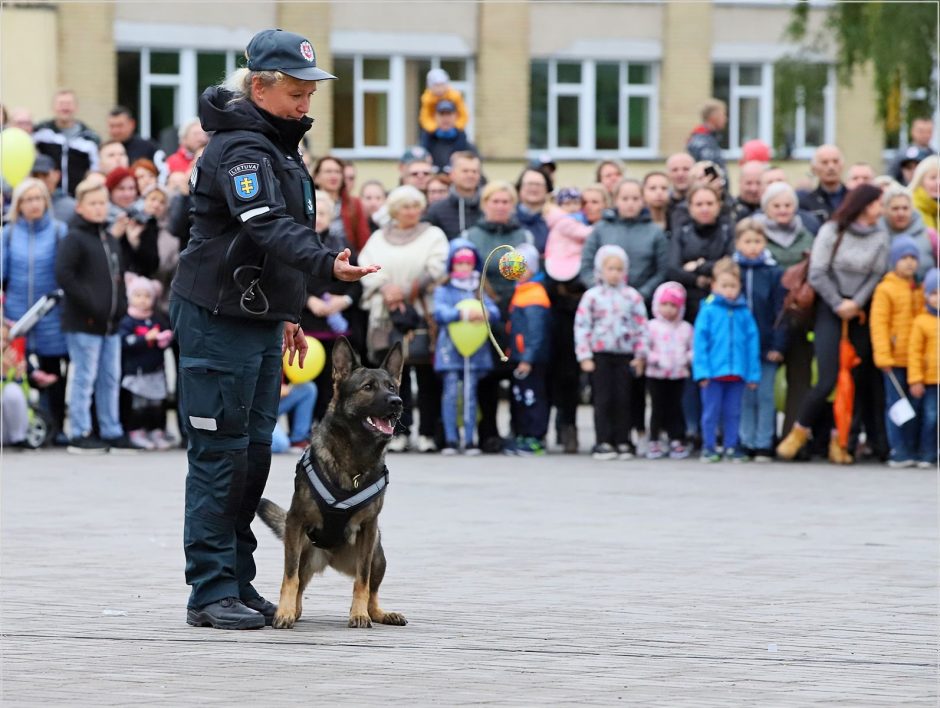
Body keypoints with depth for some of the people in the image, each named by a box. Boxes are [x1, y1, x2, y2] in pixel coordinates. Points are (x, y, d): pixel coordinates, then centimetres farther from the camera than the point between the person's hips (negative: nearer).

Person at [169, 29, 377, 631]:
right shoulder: (240, 148, -16)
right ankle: (211, 593, -3)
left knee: (255, 451, 11)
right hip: (218, 319, -9)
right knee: (219, 454, -6)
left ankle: (238, 584, 18)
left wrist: (287, 314, 25)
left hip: (259, 320, 10)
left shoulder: (279, 145, 15)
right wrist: (327, 264, -46)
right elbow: (265, 227, -31)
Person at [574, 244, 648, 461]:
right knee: (603, 400, -1)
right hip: (600, 354, -1)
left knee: (623, 400, 3)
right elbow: (582, 326, -1)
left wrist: (641, 354, 2)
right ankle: (604, 442, 3)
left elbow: (641, 326, 6)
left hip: (625, 355, 1)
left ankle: (623, 442, 9)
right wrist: (585, 356, -5)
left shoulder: (632, 296, 4)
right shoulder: (592, 296, 0)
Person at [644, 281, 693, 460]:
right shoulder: (652, 326, 0)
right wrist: (653, 359, -18)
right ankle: (654, 441, 9)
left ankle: (677, 440, 11)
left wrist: (687, 358, -10)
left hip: (678, 375, 2)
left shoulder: (685, 328, 7)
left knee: (675, 407, 4)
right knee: (657, 408, 1)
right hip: (656, 376, -2)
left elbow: (693, 348, 9)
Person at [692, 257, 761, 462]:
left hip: (737, 372, 2)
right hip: (713, 372, -2)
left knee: (733, 412, 11)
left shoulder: (744, 313, 2)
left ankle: (731, 447, 20)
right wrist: (702, 370, -11)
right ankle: (709, 447, 15)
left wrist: (753, 373, 1)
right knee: (711, 411, 7)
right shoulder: (708, 311, -5)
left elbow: (752, 343, 3)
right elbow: (700, 341, -6)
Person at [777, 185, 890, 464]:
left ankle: (839, 440, 9)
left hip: (861, 313, 3)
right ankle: (799, 432, 5)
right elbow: (817, 274, -6)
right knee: (828, 380, -13)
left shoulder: (880, 236, 4)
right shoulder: (832, 231, -5)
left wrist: (856, 304, -11)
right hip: (830, 309, -3)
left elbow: (877, 274, 1)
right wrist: (838, 305, -9)